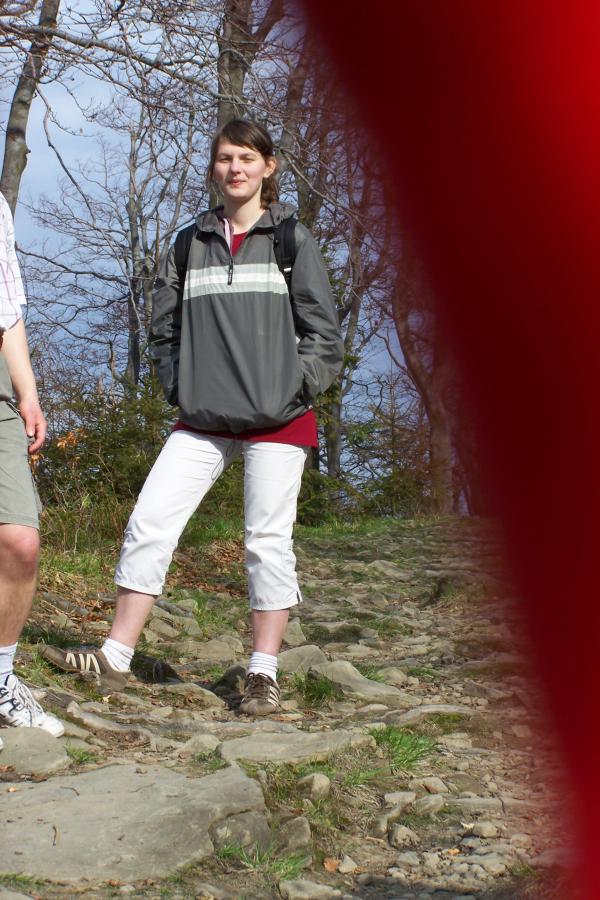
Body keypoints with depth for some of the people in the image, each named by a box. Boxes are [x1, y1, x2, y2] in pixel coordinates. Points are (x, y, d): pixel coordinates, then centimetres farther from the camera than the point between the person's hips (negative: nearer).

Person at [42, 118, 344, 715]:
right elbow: (163, 327, 17)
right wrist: (180, 387, 7)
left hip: (278, 418, -3)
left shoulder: (292, 239, 2)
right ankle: (115, 657, 3)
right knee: (149, 521, -4)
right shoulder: (190, 245, 10)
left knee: (268, 542, -1)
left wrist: (294, 387, -6)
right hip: (202, 421, 3)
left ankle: (263, 673, 9)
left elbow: (322, 330, 1)